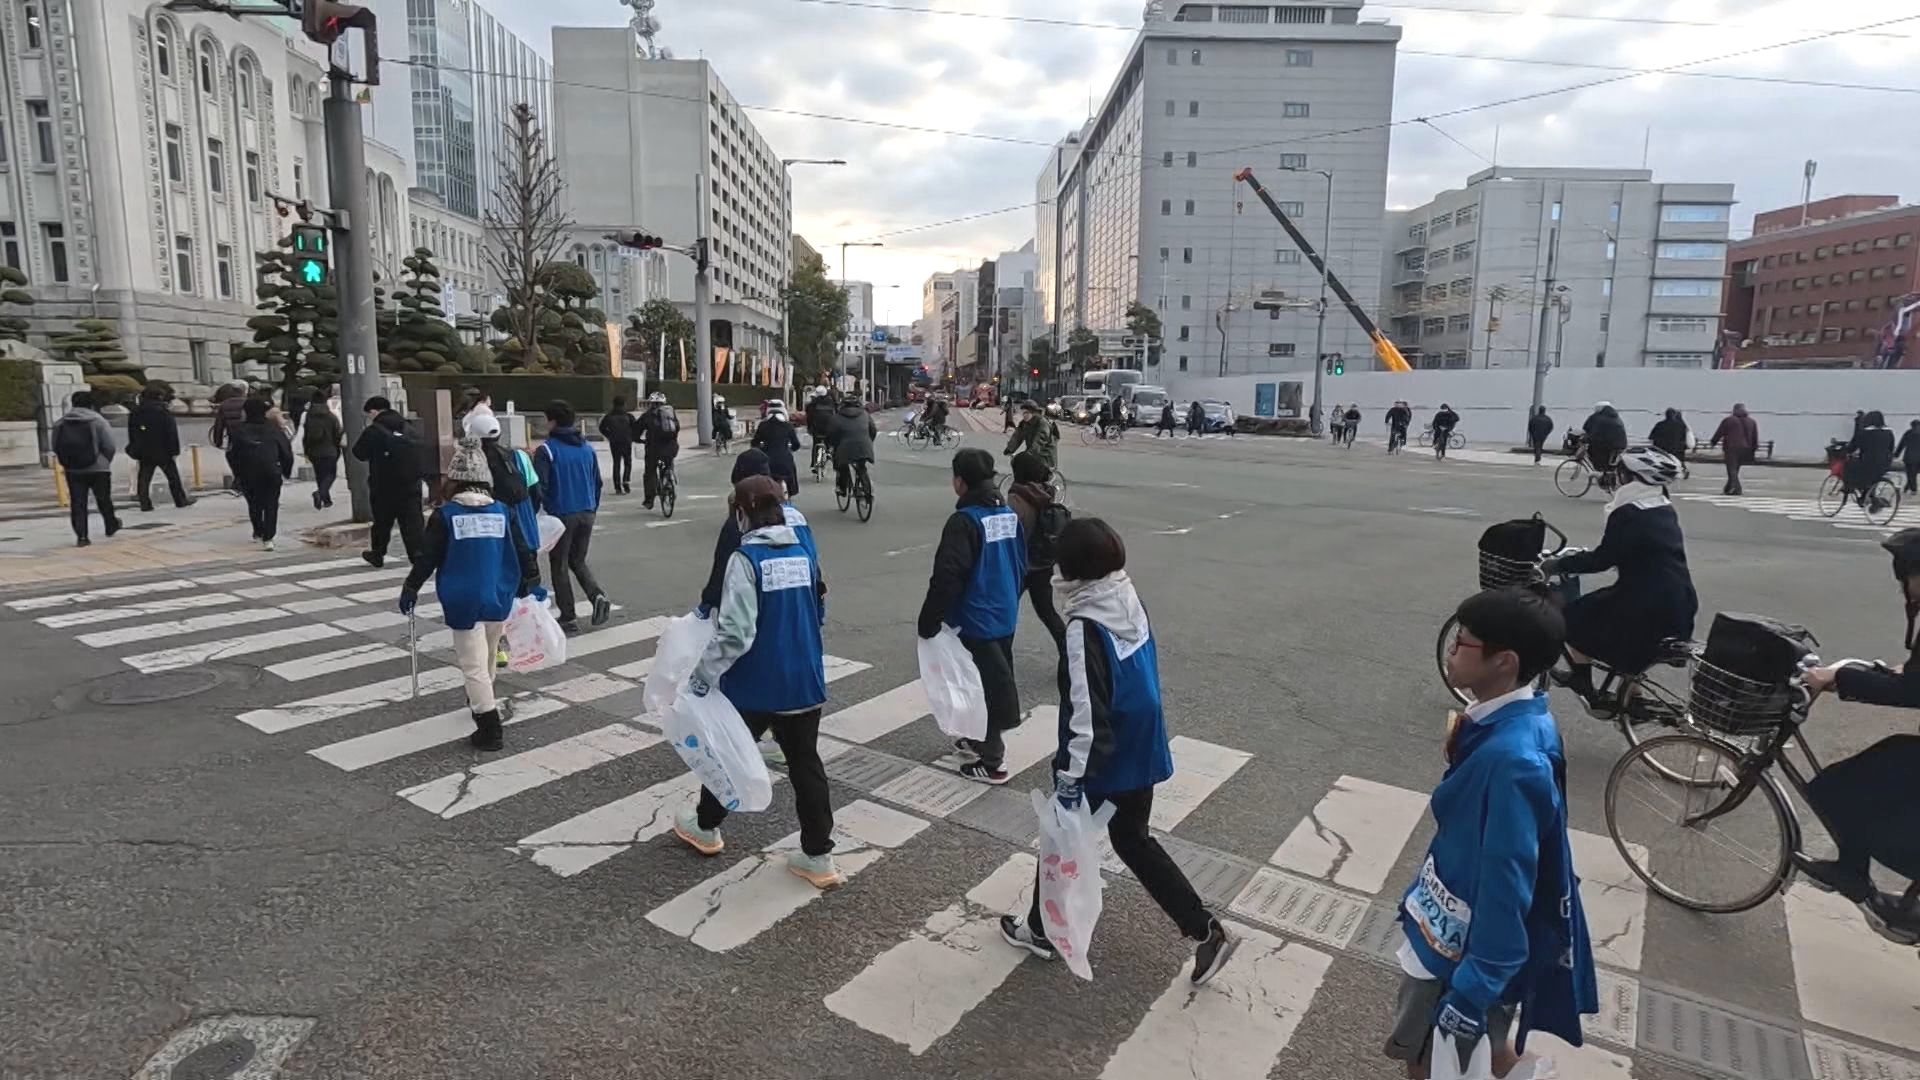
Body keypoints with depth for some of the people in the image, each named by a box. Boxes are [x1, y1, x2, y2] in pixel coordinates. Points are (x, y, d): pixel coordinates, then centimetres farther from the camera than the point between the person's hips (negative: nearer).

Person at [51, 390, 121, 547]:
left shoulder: (60, 423, 3)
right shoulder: (98, 421, -8)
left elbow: (55, 447, 4)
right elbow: (109, 446, -10)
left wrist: (67, 463, 16)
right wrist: (106, 462, 7)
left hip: (72, 470, 2)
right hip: (98, 468, -2)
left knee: (77, 503, 4)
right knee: (104, 500, 15)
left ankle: (81, 536, 0)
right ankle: (111, 526, 32)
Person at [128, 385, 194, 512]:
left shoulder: (136, 411, 7)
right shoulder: (164, 412, -11)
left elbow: (131, 432, 13)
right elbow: (172, 432, -13)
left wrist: (136, 449, 20)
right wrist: (174, 449, -8)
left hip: (144, 452, 4)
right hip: (162, 452, -4)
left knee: (144, 478, 6)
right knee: (173, 476, 6)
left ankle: (145, 503, 1)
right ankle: (181, 500, 11)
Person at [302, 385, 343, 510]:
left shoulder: (308, 417, 0)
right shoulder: (331, 417, -10)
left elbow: (304, 437, 3)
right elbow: (338, 435, -6)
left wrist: (307, 453, 10)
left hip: (314, 453, 4)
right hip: (329, 452, -4)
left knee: (320, 476, 15)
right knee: (330, 474, 3)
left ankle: (326, 499, 20)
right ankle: (320, 493, -23)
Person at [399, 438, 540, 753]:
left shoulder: (445, 515, -8)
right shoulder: (502, 511, 0)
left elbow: (427, 557, -4)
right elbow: (524, 551, 5)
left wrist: (410, 589, 9)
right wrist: (530, 580, 21)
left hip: (464, 602, -4)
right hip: (499, 599, 4)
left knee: (473, 665, 1)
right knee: (487, 658, 25)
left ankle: (490, 731, -2)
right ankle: (482, 702, 45)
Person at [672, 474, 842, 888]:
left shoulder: (746, 559, -17)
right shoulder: (804, 554, 4)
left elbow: (735, 633, -23)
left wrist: (703, 674, -13)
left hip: (754, 685, -5)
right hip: (804, 682, 5)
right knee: (806, 763, 11)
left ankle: (706, 827, 40)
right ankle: (818, 856, 14)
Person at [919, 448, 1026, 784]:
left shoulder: (964, 520, -20)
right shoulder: (1010, 513, 5)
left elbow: (947, 577, -22)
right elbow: (1022, 565, 13)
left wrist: (928, 621, -13)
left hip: (977, 620, -8)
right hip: (1005, 616, 8)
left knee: (990, 685, 0)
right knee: (999, 680, 19)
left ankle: (992, 762, 9)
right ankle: (989, 741, 37)